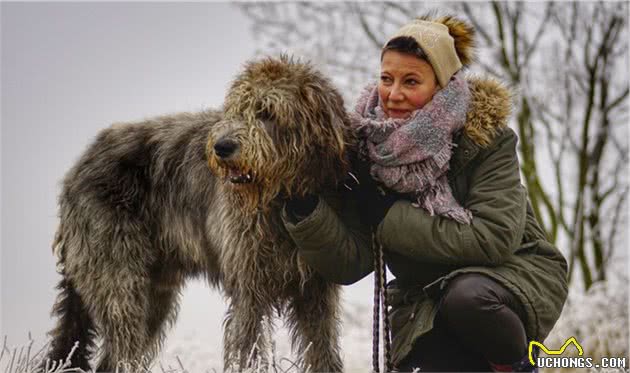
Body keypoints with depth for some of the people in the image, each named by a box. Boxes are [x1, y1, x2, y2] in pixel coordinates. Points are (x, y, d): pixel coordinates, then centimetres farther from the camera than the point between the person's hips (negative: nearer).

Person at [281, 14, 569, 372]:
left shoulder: (484, 135, -16)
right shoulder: (365, 144, -7)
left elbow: (494, 239, -26)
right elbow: (349, 264, -9)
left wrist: (387, 216, -24)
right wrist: (306, 212, -29)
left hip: (514, 273, -2)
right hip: (426, 299, 3)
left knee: (467, 297, -34)